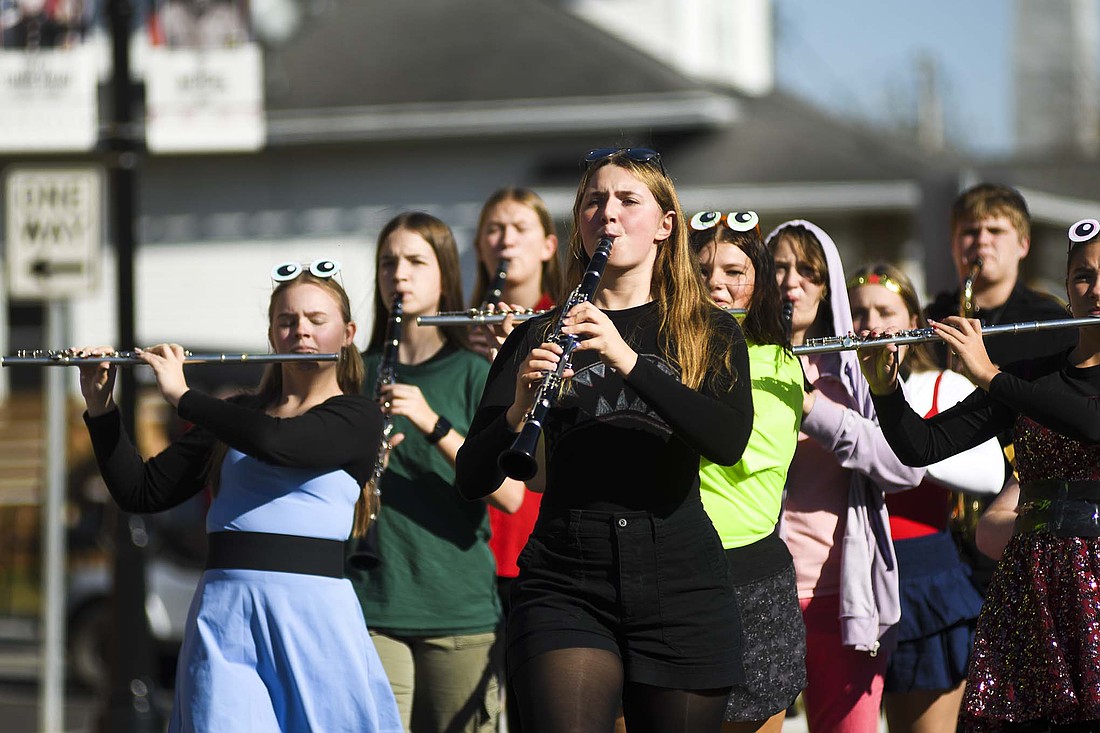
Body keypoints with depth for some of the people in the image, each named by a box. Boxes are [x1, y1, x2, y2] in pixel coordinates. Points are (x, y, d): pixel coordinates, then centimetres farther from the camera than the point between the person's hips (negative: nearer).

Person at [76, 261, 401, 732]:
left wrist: (181, 395, -8)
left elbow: (275, 441, -18)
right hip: (223, 616, 3)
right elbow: (140, 493, 14)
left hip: (312, 617, -3)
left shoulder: (357, 417, 2)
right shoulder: (236, 415, 17)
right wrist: (99, 406, 2)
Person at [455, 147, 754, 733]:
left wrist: (629, 360, -21)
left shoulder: (710, 332, 10)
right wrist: (519, 408, -18)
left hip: (681, 582, 1)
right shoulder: (537, 337, 11)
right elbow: (471, 480, 2)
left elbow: (729, 441, -11)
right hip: (564, 585, -1)